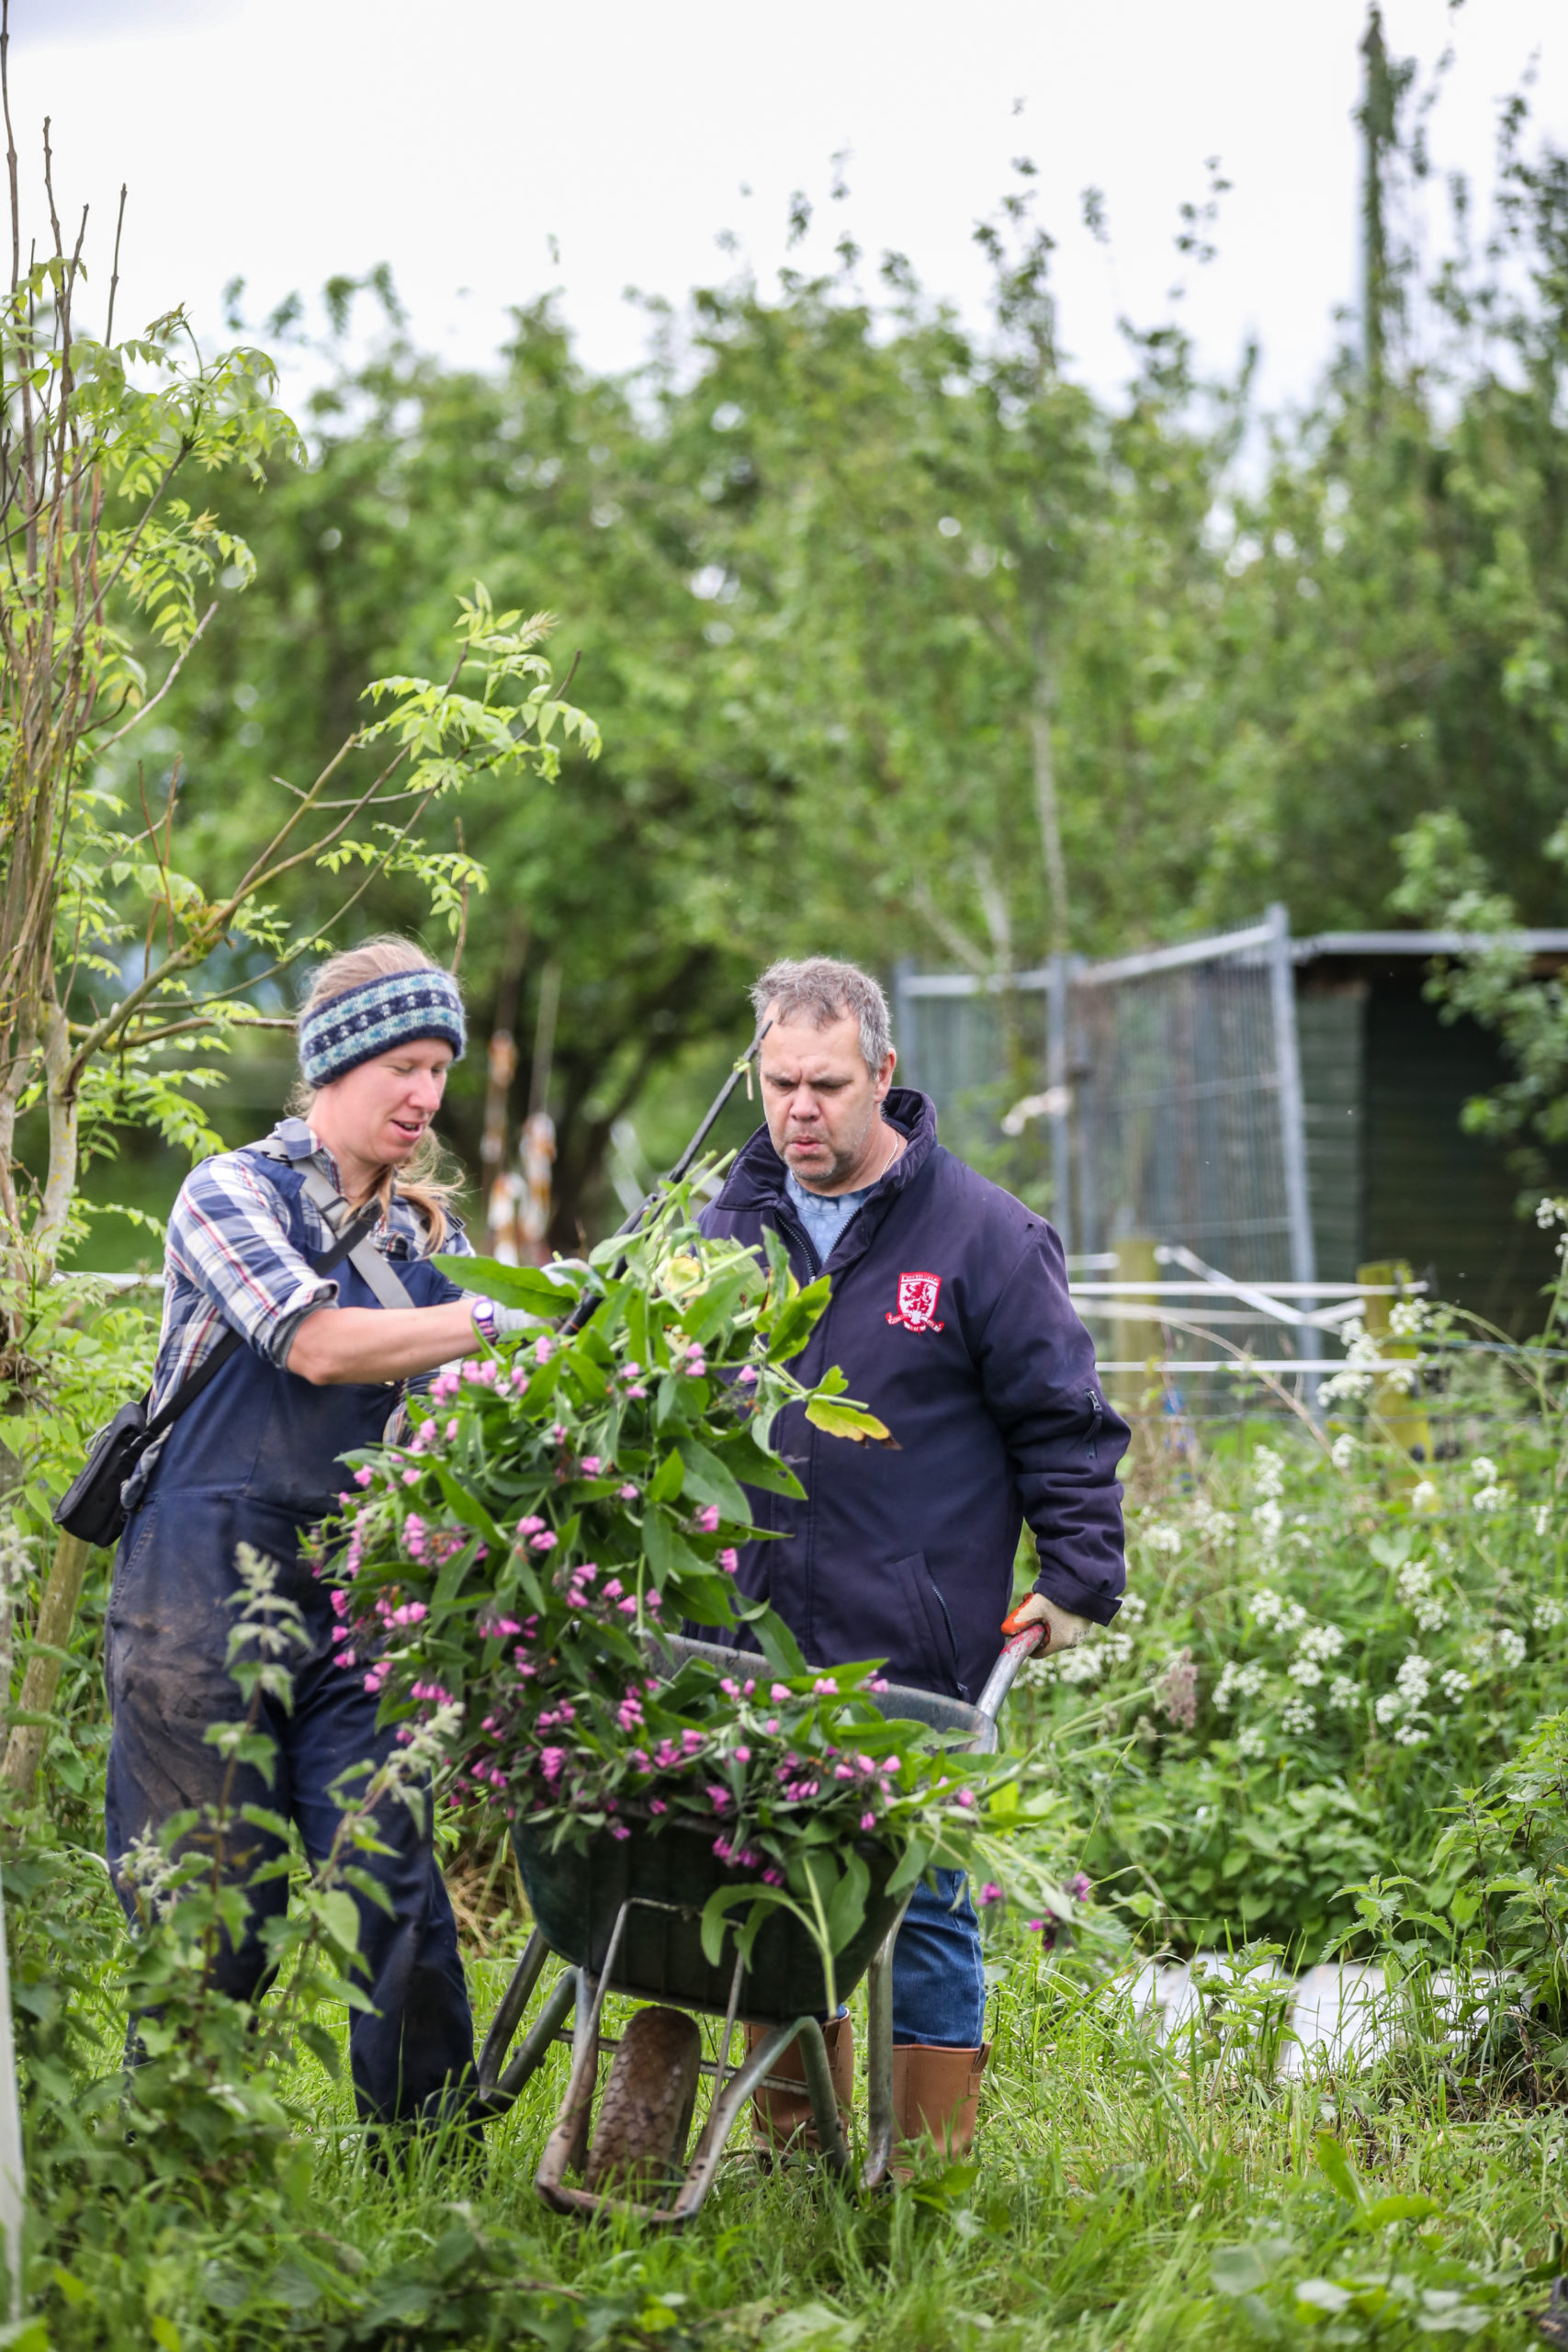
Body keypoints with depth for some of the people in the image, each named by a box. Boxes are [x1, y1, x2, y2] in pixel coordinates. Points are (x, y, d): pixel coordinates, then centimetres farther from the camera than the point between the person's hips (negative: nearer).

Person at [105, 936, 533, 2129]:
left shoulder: (425, 1235, 16)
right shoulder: (234, 1192, -2)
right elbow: (319, 1344, -17)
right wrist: (502, 1317, -16)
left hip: (357, 1590, 5)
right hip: (207, 1588, -5)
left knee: (393, 1876, -5)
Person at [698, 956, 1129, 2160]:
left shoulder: (982, 1234, -1)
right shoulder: (731, 1224, 11)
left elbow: (1064, 1423, 2)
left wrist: (1079, 1577, -2)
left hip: (915, 1655, -4)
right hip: (758, 1645, 4)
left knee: (922, 1907, 0)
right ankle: (791, 2154, 19)